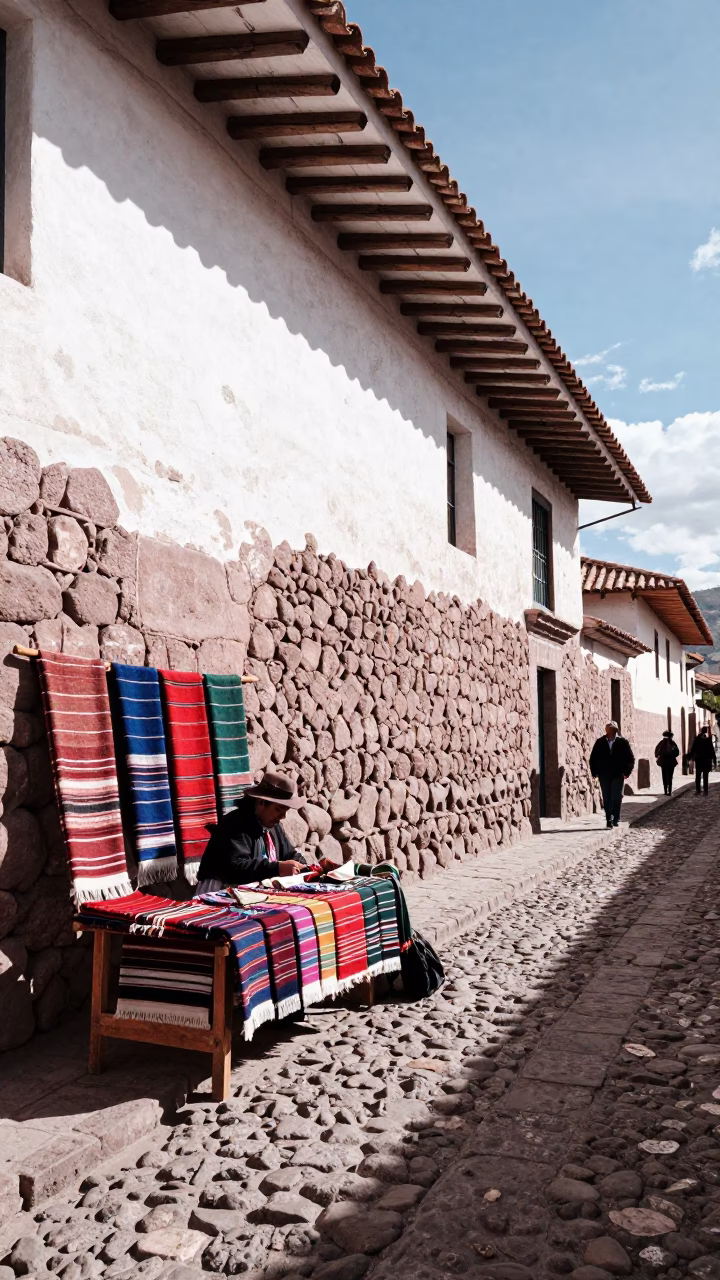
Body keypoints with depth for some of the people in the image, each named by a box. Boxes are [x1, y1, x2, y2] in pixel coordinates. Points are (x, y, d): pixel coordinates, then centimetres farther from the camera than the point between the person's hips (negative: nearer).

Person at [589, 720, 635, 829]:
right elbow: (593, 758, 8)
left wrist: (627, 771, -5)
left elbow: (630, 758, 3)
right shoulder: (600, 742, 4)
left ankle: (615, 819, 5)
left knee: (616, 797, -4)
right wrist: (594, 771, 0)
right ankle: (609, 819, 9)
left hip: (618, 775, -1)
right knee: (607, 799, 4)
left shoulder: (623, 742, 1)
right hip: (604, 775, 2)